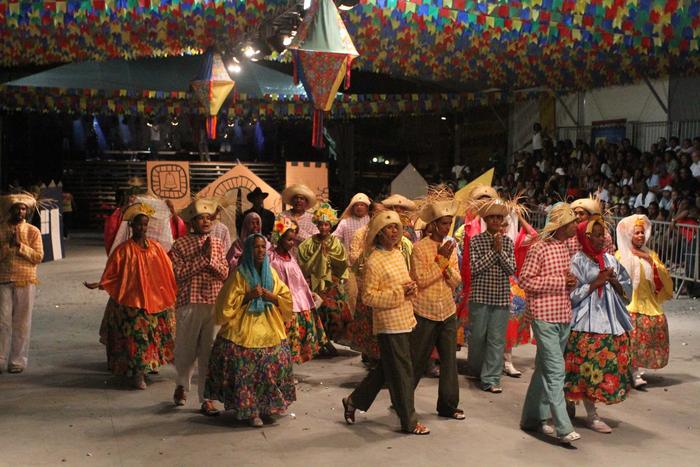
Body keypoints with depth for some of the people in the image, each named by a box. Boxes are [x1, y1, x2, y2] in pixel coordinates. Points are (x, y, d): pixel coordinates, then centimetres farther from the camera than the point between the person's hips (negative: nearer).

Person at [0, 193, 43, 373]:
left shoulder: (33, 232, 4)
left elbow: (38, 257, -5)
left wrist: (20, 245, -12)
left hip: (26, 282, -1)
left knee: (22, 323, 3)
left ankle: (18, 361, 11)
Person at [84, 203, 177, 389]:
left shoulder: (156, 247, 6)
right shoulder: (124, 250, -4)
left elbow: (168, 271, 11)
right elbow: (112, 275, -3)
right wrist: (99, 285, -18)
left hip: (155, 300, 4)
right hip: (132, 301, -4)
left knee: (154, 335, 8)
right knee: (136, 337, -5)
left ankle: (151, 364, 25)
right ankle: (138, 374, 2)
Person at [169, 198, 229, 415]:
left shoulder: (217, 244, 9)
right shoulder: (181, 244, -1)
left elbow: (225, 274, 2)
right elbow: (180, 273, -11)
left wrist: (211, 258, -12)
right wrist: (202, 257, -11)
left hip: (214, 304, 2)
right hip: (189, 303, -2)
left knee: (209, 352, 3)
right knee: (186, 349, 8)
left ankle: (206, 398, 11)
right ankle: (182, 385, 36)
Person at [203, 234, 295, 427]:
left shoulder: (271, 272, 11)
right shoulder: (240, 273, -1)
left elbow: (286, 297, 11)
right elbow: (228, 303, -4)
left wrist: (271, 296, -6)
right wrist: (249, 296, -16)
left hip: (270, 329, 4)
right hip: (246, 329, -4)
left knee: (273, 367, -1)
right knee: (247, 370, -8)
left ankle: (268, 406, 14)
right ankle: (250, 411, 2)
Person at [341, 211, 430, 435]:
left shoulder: (398, 254, 10)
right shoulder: (374, 261, -15)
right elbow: (368, 297, -17)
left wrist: (411, 287, -1)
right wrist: (399, 293, -20)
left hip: (405, 321, 9)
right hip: (390, 324, -9)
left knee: (386, 368, 18)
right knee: (401, 373, 1)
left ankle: (354, 401, 33)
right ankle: (409, 421, 13)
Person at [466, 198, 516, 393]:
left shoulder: (508, 242, 7)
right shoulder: (476, 241, -2)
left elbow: (511, 269, -2)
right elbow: (475, 268, -11)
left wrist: (500, 250, -13)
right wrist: (493, 250, -13)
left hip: (502, 298, 2)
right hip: (480, 296, -2)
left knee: (497, 339, 0)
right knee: (477, 336, 9)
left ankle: (490, 378, 4)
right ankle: (476, 369, 32)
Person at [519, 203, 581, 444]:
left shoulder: (567, 248, 12)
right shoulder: (539, 248, -11)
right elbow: (525, 280, -13)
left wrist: (572, 283, 4)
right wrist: (559, 281, -15)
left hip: (564, 317, 8)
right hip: (544, 316, -8)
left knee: (544, 369, 14)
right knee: (556, 371, -10)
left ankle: (532, 418, 24)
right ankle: (563, 427, -7)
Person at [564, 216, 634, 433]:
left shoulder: (610, 260, 12)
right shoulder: (577, 261, -5)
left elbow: (627, 289, 13)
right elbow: (571, 294, -12)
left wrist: (613, 281, -6)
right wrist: (597, 282, -14)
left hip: (610, 321, 6)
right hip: (586, 323, -6)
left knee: (608, 366, 7)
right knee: (589, 367, -6)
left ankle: (570, 400, 22)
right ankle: (592, 415, 5)